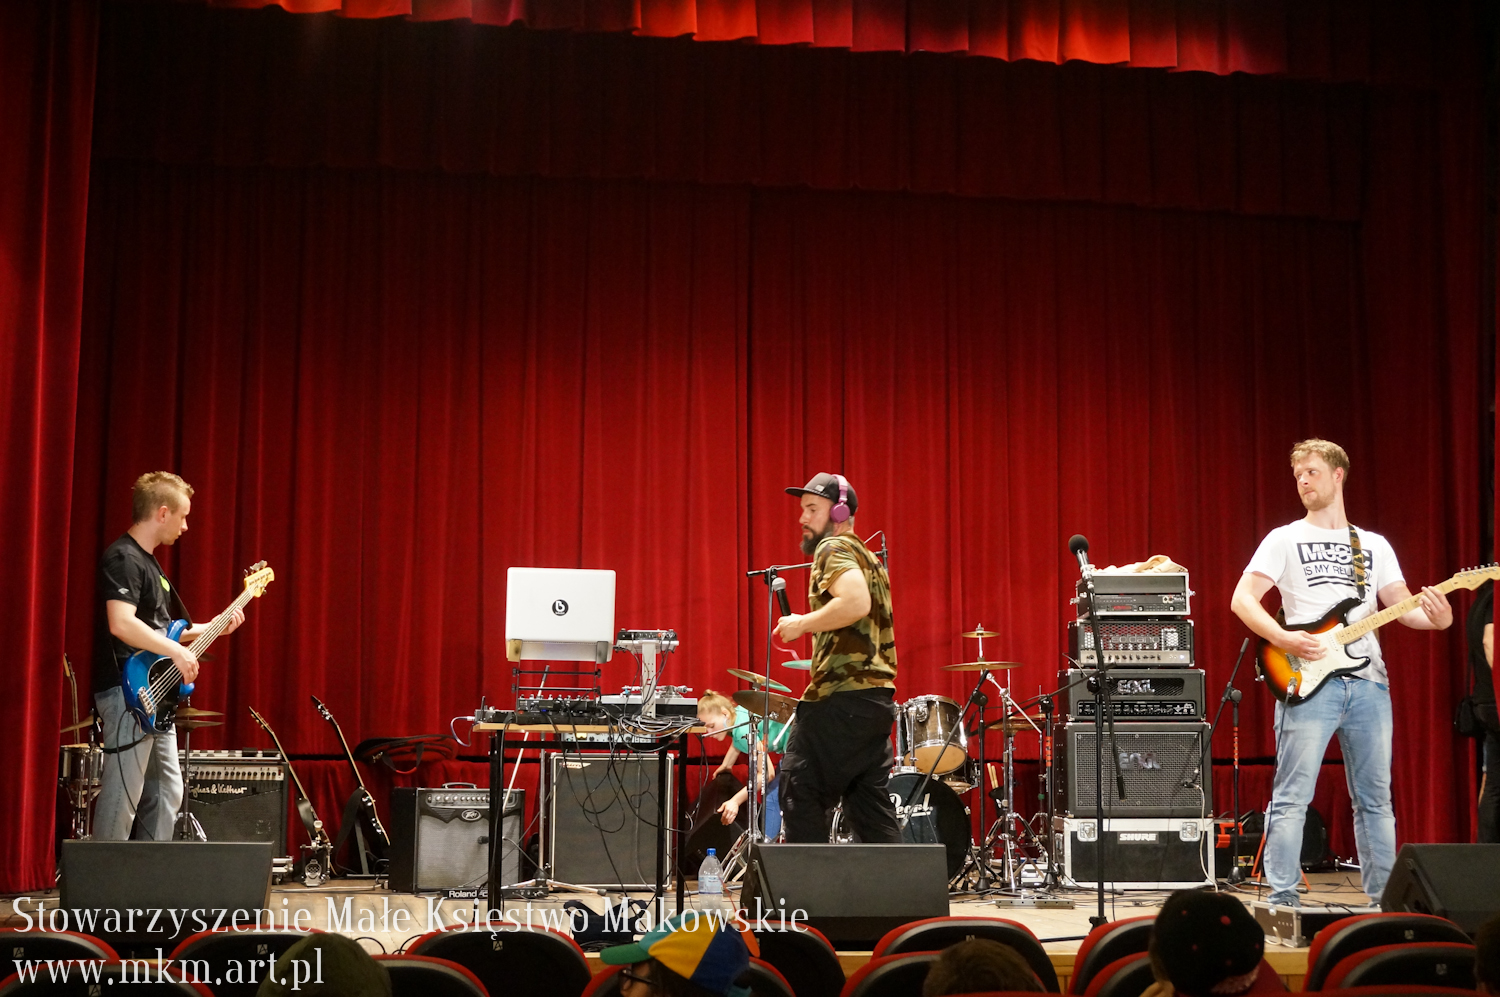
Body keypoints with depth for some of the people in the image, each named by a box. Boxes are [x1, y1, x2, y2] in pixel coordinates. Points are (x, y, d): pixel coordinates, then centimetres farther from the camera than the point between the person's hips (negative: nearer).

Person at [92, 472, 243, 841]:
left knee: (165, 794, 14)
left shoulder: (148, 561, 19)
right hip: (127, 694, -11)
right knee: (123, 798, -10)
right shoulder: (123, 558, -13)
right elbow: (121, 623, -27)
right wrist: (177, 651, -23)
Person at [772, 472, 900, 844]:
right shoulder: (868, 558, 22)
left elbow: (856, 603, -25)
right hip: (877, 696, 10)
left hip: (842, 698, -10)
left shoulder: (833, 549, -7)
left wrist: (802, 624, -14)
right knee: (870, 806, 10)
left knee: (799, 794, -6)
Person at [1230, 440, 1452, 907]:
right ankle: (1282, 900, -6)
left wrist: (1435, 617, -11)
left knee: (1375, 797, 8)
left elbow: (1403, 604, 11)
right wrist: (1284, 639, -16)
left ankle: (1381, 899, 15)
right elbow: (1243, 598, -1)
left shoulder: (1375, 546, 18)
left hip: (1368, 681, 4)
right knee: (1292, 796, -8)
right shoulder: (1285, 540, 7)